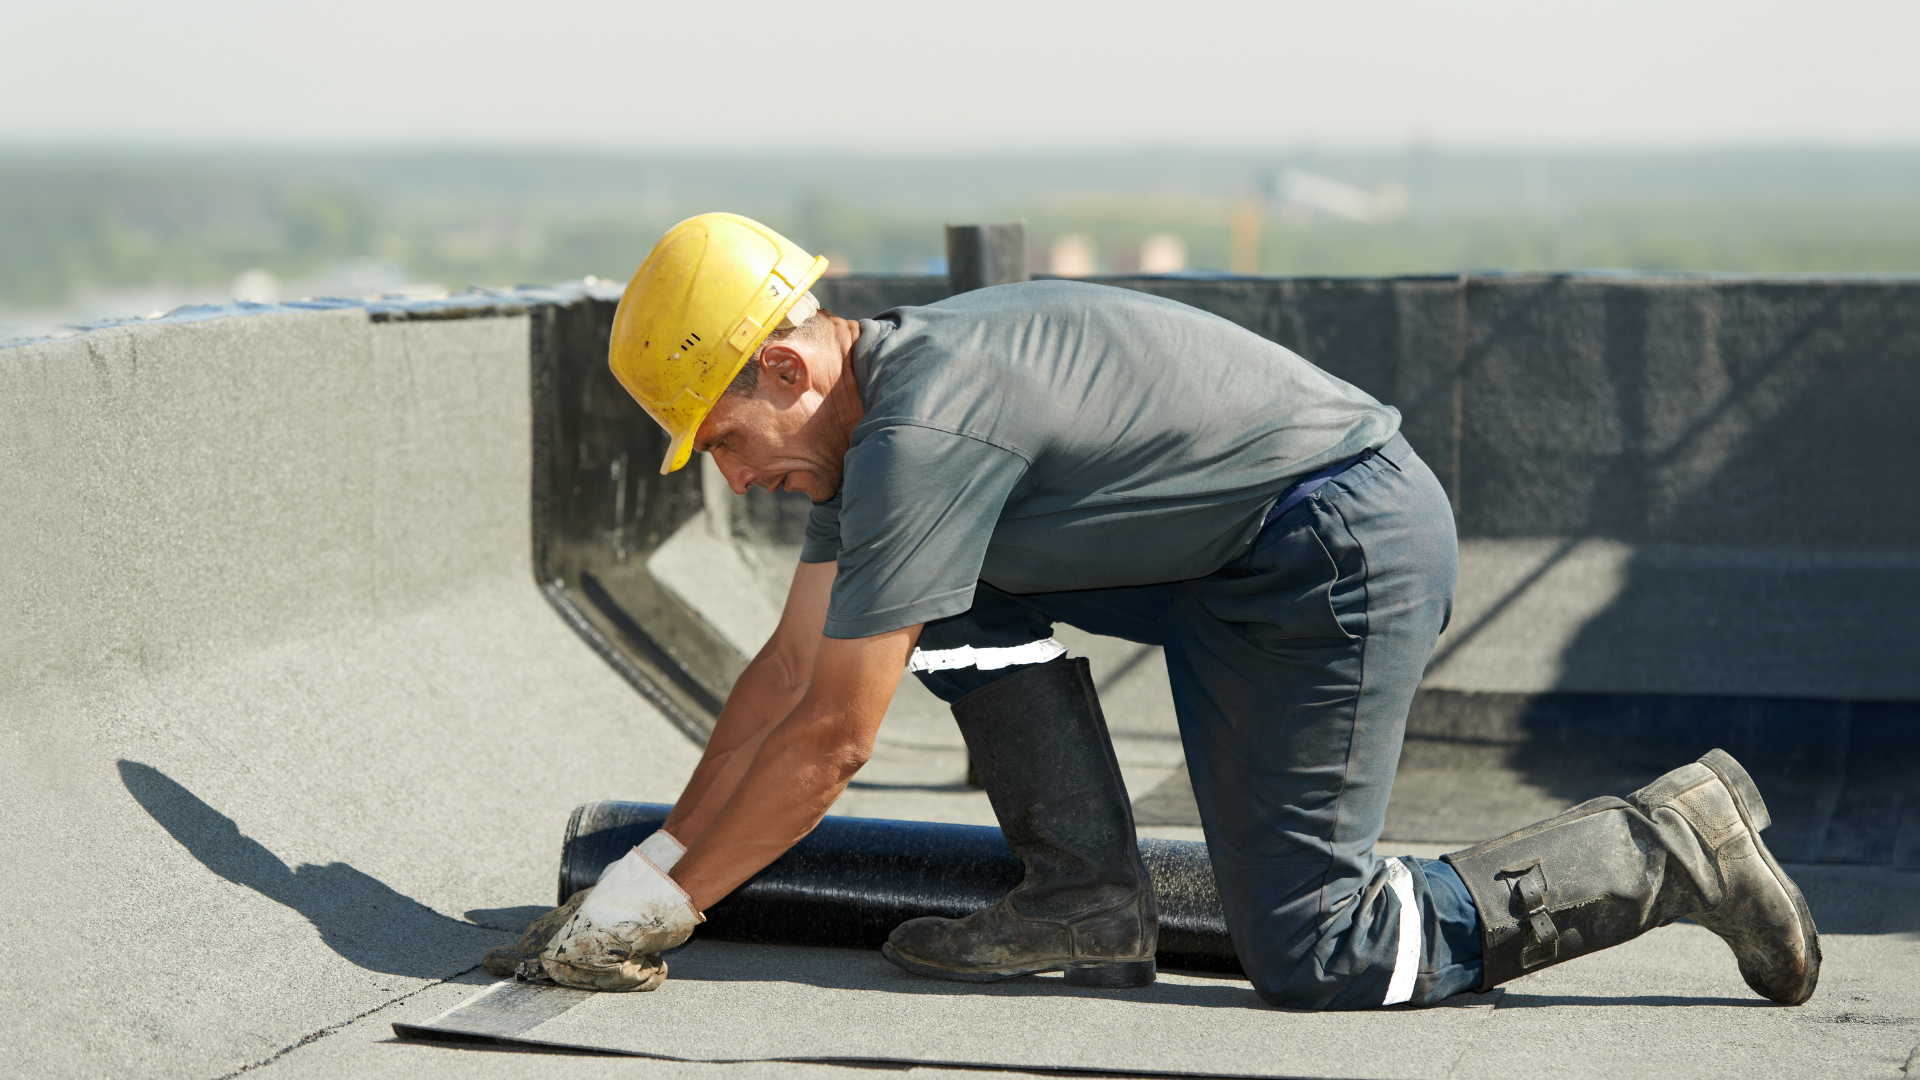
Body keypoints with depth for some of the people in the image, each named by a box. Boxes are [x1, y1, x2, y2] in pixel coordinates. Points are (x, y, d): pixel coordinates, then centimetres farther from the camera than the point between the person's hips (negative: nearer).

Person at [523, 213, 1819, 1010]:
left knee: (1312, 956, -7)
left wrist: (664, 904, -10)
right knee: (965, 591, 7)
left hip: (1350, 553, -10)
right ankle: (1091, 900, 8)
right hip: (1236, 562, 10)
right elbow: (790, 669, 15)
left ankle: (1672, 848, -2)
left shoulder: (922, 432, -21)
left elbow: (831, 738, -18)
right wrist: (654, 858, 13)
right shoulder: (874, 410, 9)